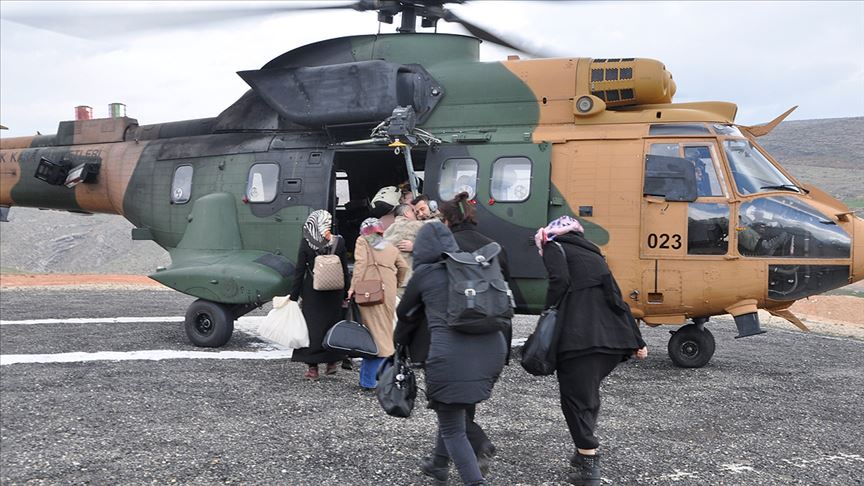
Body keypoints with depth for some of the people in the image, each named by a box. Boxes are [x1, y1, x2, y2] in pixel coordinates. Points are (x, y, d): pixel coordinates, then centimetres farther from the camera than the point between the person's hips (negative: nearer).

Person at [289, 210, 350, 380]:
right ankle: (332, 362, 20)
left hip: (312, 291, -1)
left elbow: (299, 270, -5)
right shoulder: (339, 242, -7)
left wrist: (294, 294, 1)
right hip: (334, 292, 1)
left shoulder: (306, 243, -8)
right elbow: (345, 270, -2)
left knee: (313, 327, 6)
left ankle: (313, 368, 7)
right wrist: (347, 292, 6)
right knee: (332, 324, 15)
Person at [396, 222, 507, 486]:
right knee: (454, 412, 28)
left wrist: (401, 344, 41)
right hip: (492, 349, 6)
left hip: (451, 357, -5)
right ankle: (439, 464, 44)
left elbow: (405, 314, 23)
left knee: (453, 429, 9)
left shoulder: (423, 273, 9)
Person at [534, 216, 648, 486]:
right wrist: (637, 341, 25)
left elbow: (560, 280, -11)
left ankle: (588, 464, -1)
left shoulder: (554, 246, 11)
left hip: (581, 337, -7)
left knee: (575, 397, 1)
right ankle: (585, 451, 23)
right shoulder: (591, 252, 29)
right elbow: (615, 298, 25)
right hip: (614, 338, 7)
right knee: (588, 393, 20)